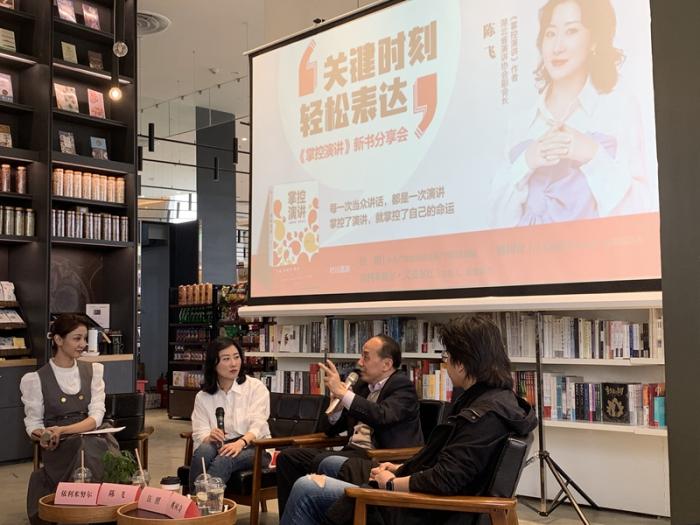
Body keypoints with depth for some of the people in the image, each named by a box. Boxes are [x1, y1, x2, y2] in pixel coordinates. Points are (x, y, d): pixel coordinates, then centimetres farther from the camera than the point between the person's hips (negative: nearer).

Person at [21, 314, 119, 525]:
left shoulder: (93, 370, 12)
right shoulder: (36, 379, 4)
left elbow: (96, 416, 2)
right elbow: (33, 423, 4)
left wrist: (62, 430, -14)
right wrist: (43, 435, -21)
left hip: (94, 437, 2)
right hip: (59, 447, -2)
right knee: (84, 449, -34)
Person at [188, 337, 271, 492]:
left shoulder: (256, 387, 3)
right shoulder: (202, 396, 10)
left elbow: (258, 424, -10)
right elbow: (199, 435, -1)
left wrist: (241, 442, -31)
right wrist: (210, 438, -26)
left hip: (254, 447, -2)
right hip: (221, 447, 2)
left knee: (224, 460, -34)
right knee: (204, 450, -32)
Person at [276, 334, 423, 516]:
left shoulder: (402, 386, -4)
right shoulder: (363, 385, 17)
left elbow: (382, 416, -26)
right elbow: (333, 429, 21)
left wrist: (342, 393, -24)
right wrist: (336, 405, 0)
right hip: (352, 451, 8)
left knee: (322, 462, -30)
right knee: (288, 457, -5)